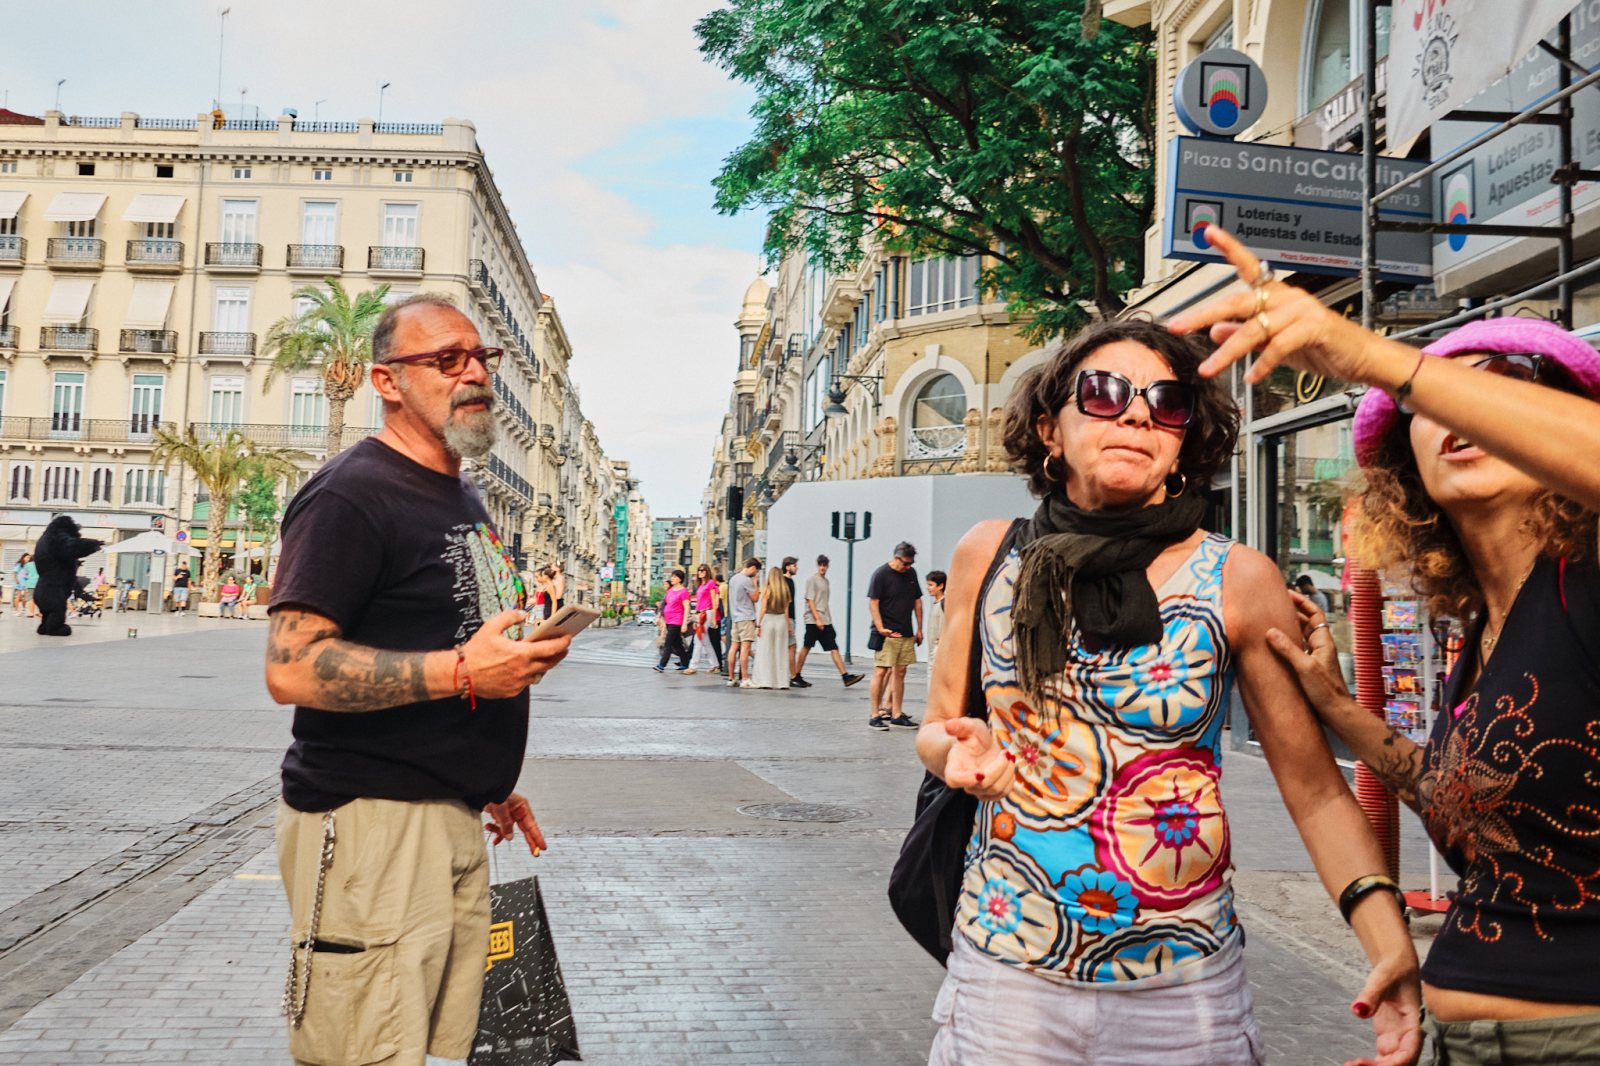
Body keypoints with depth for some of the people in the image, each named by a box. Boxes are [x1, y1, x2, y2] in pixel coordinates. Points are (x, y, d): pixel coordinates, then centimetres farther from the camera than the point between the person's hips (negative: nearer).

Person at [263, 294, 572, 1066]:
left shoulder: (463, 498, 17)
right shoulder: (351, 494, -12)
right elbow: (292, 669, -20)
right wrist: (461, 671, -25)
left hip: (455, 821, 9)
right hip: (370, 823, -8)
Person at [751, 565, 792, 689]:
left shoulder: (767, 589, -6)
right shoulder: (785, 590, 4)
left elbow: (763, 609, -8)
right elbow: (786, 610, 4)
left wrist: (758, 624, -4)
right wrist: (788, 625, 11)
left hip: (767, 620, -3)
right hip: (781, 620, 3)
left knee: (765, 652, 2)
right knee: (781, 652, 7)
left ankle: (765, 680, 1)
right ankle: (782, 681, 8)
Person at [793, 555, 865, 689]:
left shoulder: (826, 580, 17)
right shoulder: (811, 580, -5)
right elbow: (810, 600, -11)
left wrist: (828, 618, 16)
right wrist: (817, 619, -18)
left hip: (826, 621, 7)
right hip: (813, 621, -7)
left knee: (834, 648, -2)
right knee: (806, 647, 0)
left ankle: (845, 676, -9)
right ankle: (797, 676, 10)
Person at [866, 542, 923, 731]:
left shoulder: (911, 573, 11)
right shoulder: (881, 574, -8)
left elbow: (917, 601, 18)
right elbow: (873, 603, -10)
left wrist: (919, 629, 16)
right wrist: (880, 628, -19)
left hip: (906, 633, 6)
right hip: (886, 633, -6)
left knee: (900, 673, 9)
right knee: (881, 671, -7)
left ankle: (896, 714, 16)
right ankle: (875, 715, -1)